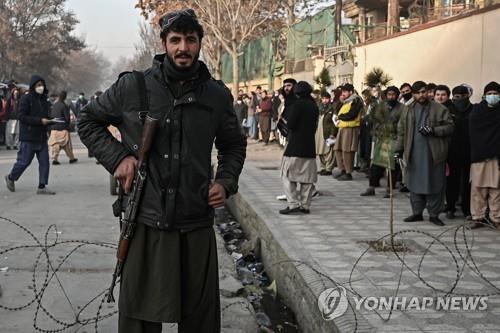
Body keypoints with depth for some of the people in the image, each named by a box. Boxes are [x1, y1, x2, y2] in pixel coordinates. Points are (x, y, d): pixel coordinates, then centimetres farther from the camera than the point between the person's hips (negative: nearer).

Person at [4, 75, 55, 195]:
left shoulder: (44, 99, 12)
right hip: (28, 137, -6)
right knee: (24, 161, 2)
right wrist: (40, 121, -19)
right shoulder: (26, 98, -9)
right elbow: (22, 117, -15)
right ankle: (11, 178, 26)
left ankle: (42, 187, 5)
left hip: (42, 137, 6)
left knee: (44, 162, 0)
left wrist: (48, 120, 3)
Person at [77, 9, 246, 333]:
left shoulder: (218, 95, 5)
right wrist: (117, 157, -4)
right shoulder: (133, 86, -1)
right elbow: (88, 121, 11)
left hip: (197, 224, 2)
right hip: (144, 223, -1)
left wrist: (226, 182, 3)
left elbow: (234, 145, 20)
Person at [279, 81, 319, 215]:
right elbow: (314, 126, 14)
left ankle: (293, 204, -8)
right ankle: (305, 205, 11)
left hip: (295, 146, -7)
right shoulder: (314, 106, 10)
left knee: (287, 175, 0)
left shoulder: (298, 104, -11)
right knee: (307, 177, 9)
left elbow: (291, 124, -14)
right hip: (309, 147, 7)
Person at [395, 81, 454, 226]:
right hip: (414, 154, 3)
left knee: (435, 185, 1)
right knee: (415, 184, 7)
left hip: (434, 154, -3)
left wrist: (433, 131, -16)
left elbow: (449, 127, -2)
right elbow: (401, 131, 13)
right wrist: (399, 149, 8)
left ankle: (434, 214, 11)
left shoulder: (440, 109, 0)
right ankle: (417, 213, 18)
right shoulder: (408, 111, 11)